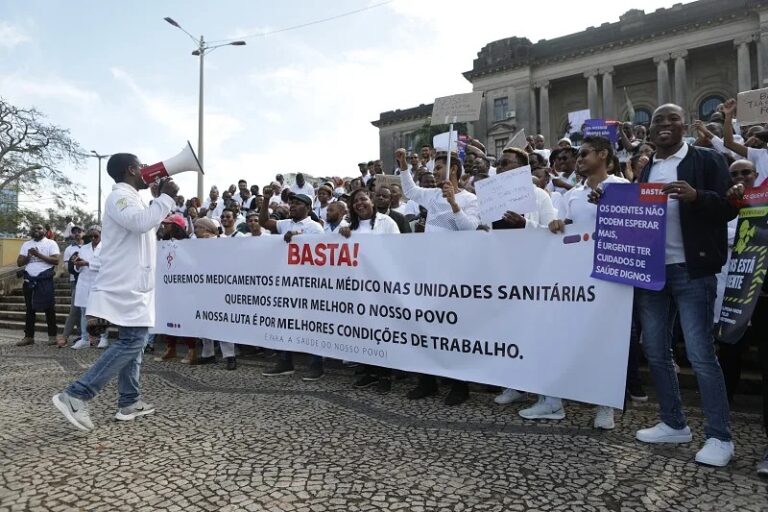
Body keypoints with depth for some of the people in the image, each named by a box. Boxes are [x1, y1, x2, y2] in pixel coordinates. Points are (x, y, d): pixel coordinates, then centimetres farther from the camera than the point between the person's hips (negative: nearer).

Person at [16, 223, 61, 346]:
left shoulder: (51, 243, 1)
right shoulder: (26, 244, 13)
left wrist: (39, 254, -16)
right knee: (30, 309, 9)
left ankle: (52, 336, 3)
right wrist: (28, 255, -8)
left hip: (45, 280, -4)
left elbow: (56, 260, -11)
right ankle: (28, 336, 16)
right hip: (29, 280, 4)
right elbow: (19, 263, 9)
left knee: (49, 308, -2)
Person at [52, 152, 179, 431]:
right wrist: (166, 197, -20)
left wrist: (161, 197, 18)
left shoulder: (130, 198, 19)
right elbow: (140, 222, -31)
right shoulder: (120, 196, -13)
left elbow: (149, 226, 31)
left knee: (133, 341, 13)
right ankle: (75, 395, -10)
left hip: (133, 284, 11)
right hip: (125, 285, -11)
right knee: (131, 342, -12)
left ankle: (129, 401, 19)